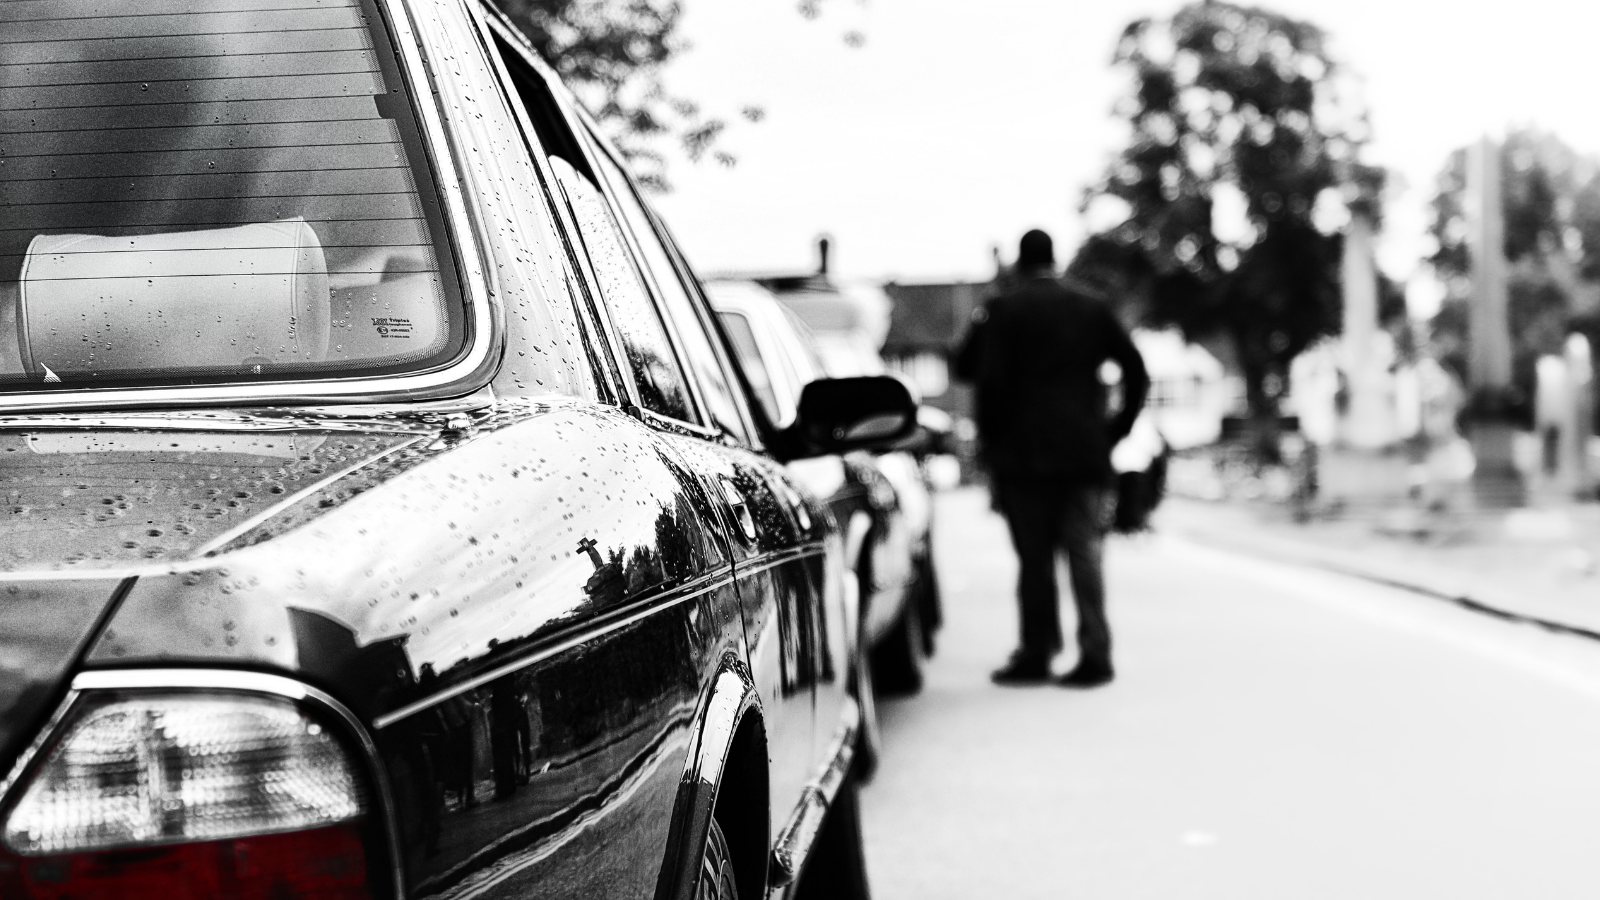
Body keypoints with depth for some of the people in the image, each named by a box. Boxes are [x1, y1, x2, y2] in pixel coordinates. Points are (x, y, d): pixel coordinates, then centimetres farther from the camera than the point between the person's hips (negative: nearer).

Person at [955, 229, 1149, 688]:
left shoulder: (1004, 309, -2)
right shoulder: (1092, 306, 9)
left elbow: (970, 370, -8)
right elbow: (1135, 370, 7)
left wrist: (990, 440, 1)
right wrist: (1117, 427, 10)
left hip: (1025, 451, -3)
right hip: (1087, 452, 3)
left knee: (1034, 559, 3)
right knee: (1084, 554, 4)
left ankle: (1037, 653, 5)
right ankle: (1094, 654, -1)